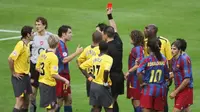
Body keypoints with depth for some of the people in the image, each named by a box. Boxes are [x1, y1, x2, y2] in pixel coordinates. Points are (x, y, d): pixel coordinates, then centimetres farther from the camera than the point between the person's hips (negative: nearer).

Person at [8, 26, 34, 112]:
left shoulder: (27, 44, 9)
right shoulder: (20, 45, -19)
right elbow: (10, 59, -27)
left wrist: (27, 72, 15)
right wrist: (13, 73, -18)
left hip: (26, 75, 9)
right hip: (19, 76, -9)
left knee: (26, 101, 13)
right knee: (20, 102, -11)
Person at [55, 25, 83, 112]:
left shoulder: (62, 44, 14)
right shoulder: (60, 45, -17)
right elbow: (64, 60, -26)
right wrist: (77, 53, -21)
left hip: (64, 75, 10)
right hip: (60, 76, -10)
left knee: (68, 98, 13)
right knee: (59, 100, -4)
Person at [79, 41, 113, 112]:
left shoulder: (94, 58, 6)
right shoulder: (108, 58, -13)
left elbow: (81, 67, 11)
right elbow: (106, 71, -30)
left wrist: (88, 77, 11)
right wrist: (105, 83, -17)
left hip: (93, 85, 6)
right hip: (102, 87, -6)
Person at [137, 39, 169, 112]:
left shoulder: (146, 60, -10)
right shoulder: (164, 60, 1)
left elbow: (139, 72, -24)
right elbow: (167, 76, 7)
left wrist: (141, 83, -11)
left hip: (149, 88, -4)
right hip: (161, 89, 4)